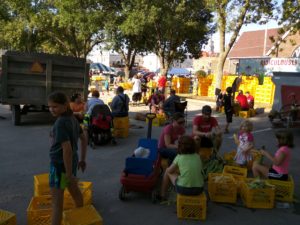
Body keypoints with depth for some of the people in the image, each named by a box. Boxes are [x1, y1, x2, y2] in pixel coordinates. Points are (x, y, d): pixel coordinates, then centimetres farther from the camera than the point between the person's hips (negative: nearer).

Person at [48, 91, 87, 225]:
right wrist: (82, 159, 17)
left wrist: (69, 174, -22)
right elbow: (83, 139, 11)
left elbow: (67, 149, -29)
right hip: (72, 161, 9)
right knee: (74, 191, 27)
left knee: (57, 201, -2)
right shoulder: (73, 119, 2)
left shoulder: (60, 123, -24)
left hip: (60, 164, -9)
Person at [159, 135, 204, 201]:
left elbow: (170, 171, 7)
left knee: (167, 171, 19)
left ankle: (162, 195, 34)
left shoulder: (179, 157, -6)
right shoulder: (197, 156, 4)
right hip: (199, 189, 4)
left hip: (183, 189, -4)